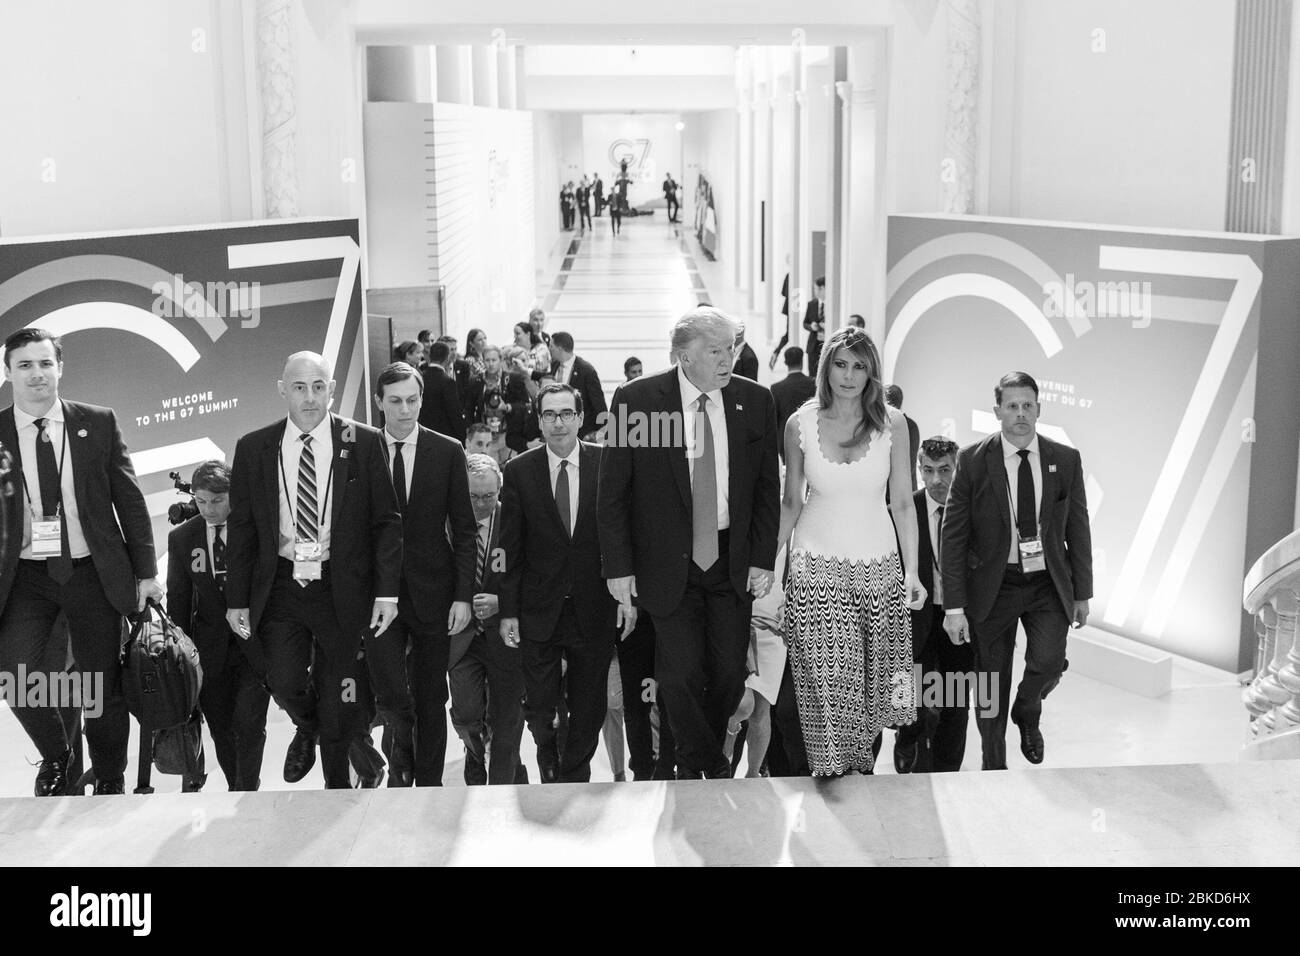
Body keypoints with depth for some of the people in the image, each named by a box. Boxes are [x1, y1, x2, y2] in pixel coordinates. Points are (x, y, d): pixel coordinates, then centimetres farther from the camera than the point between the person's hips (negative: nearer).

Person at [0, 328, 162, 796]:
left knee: (105, 685, 6)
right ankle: (56, 757, 15)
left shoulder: (98, 423, 0)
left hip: (93, 571, 0)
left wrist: (146, 572, 1)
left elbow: (130, 500, 3)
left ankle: (110, 782, 29)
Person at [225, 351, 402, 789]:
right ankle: (307, 729, 26)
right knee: (284, 683, -11)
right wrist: (237, 599, 3)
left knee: (336, 699, 7)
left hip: (341, 589, -1)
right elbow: (241, 528, 6)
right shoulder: (253, 448, 2)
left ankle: (337, 790, 29)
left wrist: (387, 590, -7)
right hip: (281, 586, 1)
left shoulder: (364, 443, -3)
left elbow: (386, 521, -1)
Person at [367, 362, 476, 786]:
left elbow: (463, 528, 3)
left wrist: (463, 595, -3)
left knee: (431, 699, 8)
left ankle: (429, 786, 23)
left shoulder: (447, 452, 2)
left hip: (431, 591, 1)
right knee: (391, 696, -10)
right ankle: (400, 768, 18)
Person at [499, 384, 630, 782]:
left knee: (589, 709, 9)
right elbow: (510, 547, 0)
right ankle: (550, 767, 35)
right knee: (539, 709, 5)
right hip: (538, 611, 0)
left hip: (594, 610, 0)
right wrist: (508, 611, -3)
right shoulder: (519, 472, -1)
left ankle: (575, 779, 31)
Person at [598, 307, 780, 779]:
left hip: (733, 560, 2)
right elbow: (612, 491, -4)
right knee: (681, 674, -4)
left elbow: (768, 486, 7)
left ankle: (712, 755, 33)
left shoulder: (755, 400, 0)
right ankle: (696, 764, 23)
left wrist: (763, 558, 1)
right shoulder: (636, 399, -8)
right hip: (669, 561, -2)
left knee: (730, 673, 6)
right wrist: (619, 566, -6)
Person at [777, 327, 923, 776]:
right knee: (826, 684, -5)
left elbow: (902, 503, 2)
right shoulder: (800, 424, 0)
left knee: (873, 681, 7)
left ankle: (864, 767, 26)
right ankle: (830, 777, 8)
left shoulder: (892, 424, -1)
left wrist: (912, 571, -4)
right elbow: (791, 502, 8)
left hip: (879, 566, 1)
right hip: (816, 567, -1)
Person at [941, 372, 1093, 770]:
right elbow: (953, 536, -6)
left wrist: (1083, 592, 9)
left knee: (1048, 662, -19)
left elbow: (1078, 529, 9)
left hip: (1048, 583, 1)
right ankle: (994, 768, 26)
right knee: (992, 683, 6)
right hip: (994, 584, -1)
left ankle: (1027, 713, 16)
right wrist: (954, 605, -10)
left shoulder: (1066, 460, 1)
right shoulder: (973, 461, -7)